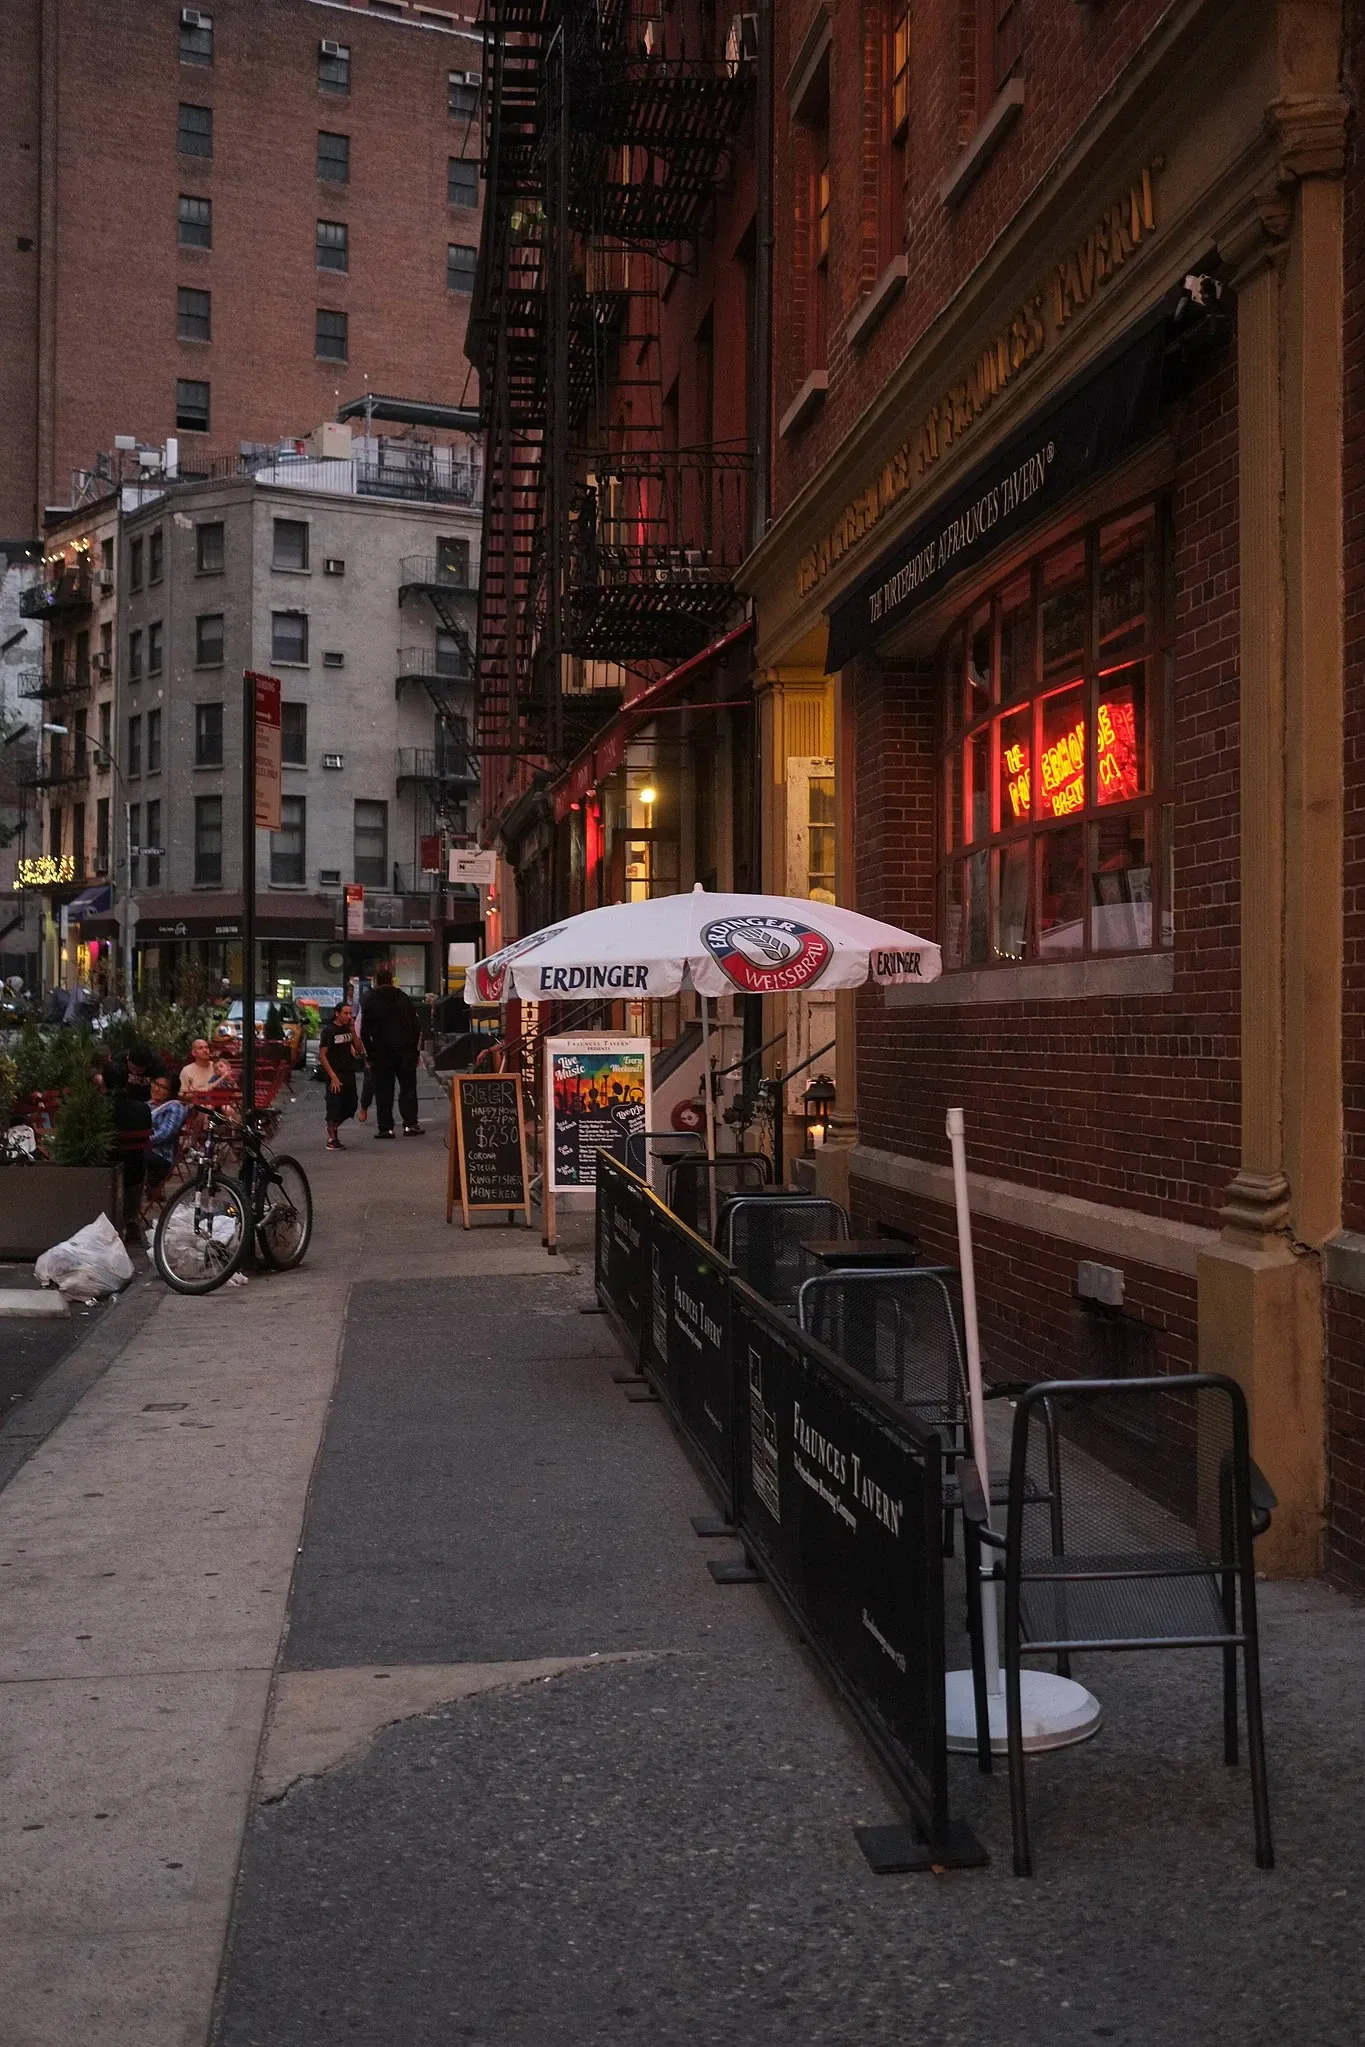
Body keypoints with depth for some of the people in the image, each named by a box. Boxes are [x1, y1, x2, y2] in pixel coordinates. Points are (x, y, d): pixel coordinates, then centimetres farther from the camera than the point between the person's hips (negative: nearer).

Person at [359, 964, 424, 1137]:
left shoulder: (370, 1000, -2)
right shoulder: (404, 998, 5)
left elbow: (364, 1031, -4)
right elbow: (417, 1025, 5)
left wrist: (369, 1054, 4)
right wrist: (415, 1050, 10)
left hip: (381, 1051, -2)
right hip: (405, 1050, 2)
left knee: (383, 1090, 3)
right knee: (408, 1087, 7)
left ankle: (385, 1127, 1)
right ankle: (410, 1124, 0)